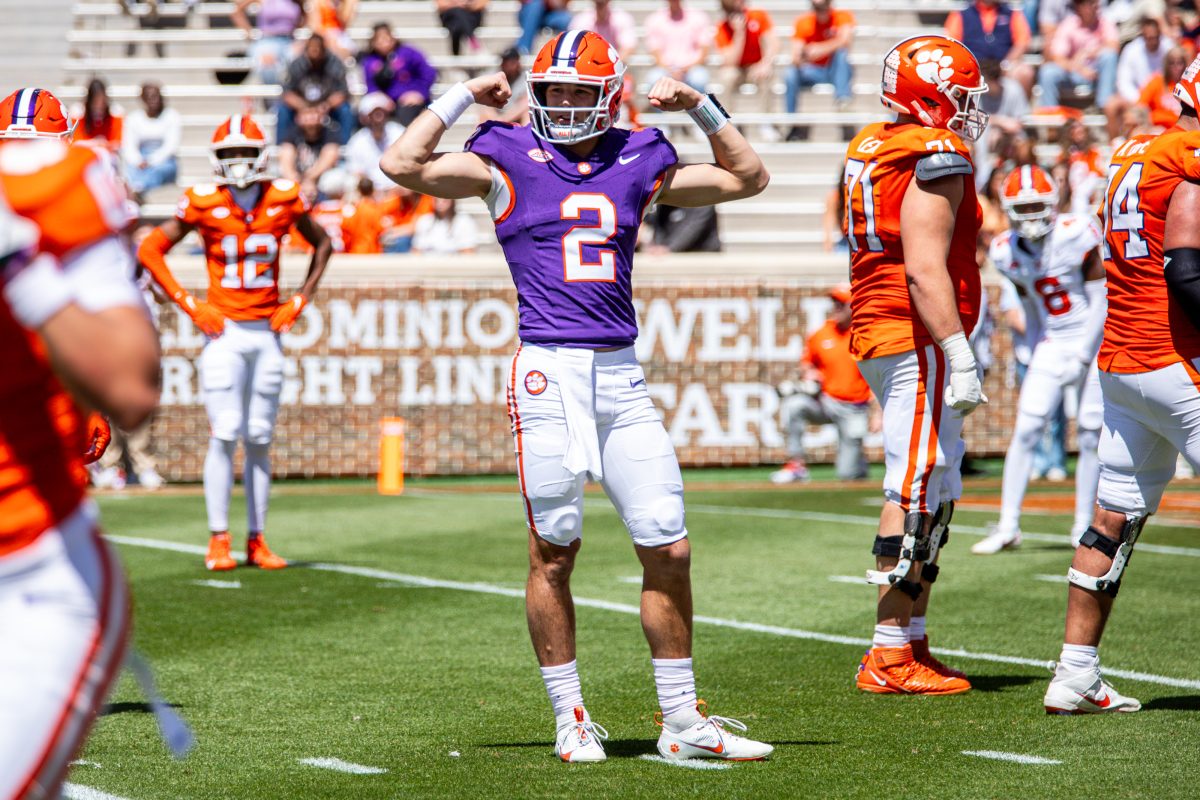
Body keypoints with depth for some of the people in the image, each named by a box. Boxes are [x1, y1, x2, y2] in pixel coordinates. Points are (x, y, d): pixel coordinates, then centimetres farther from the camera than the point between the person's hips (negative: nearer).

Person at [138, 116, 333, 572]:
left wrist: (300, 301, 8)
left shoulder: (284, 200, 1)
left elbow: (321, 244, 18)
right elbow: (150, 250, 1)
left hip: (268, 333, 3)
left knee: (259, 439, 5)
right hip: (224, 331, -3)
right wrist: (189, 306, -4)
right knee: (226, 435, -8)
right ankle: (219, 540, -2)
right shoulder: (204, 204, -6)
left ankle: (256, 540, 10)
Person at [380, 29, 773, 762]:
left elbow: (747, 178, 23)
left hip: (623, 376, 4)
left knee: (670, 551, 4)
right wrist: (464, 97, -3)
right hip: (550, 371, -3)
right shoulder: (508, 160, 3)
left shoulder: (639, 163, 12)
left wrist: (701, 109, 12)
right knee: (553, 555, 1)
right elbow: (402, 165, -8)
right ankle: (572, 719, 13)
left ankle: (683, 721, 14)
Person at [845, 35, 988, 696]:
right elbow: (926, 270, -21)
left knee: (933, 494, 14)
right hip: (919, 342, -10)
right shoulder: (936, 158, -13)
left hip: (876, 337, 10)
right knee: (918, 494, -8)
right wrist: (959, 356, -22)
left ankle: (910, 644, 15)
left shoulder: (870, 152, 16)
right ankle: (890, 655, -8)